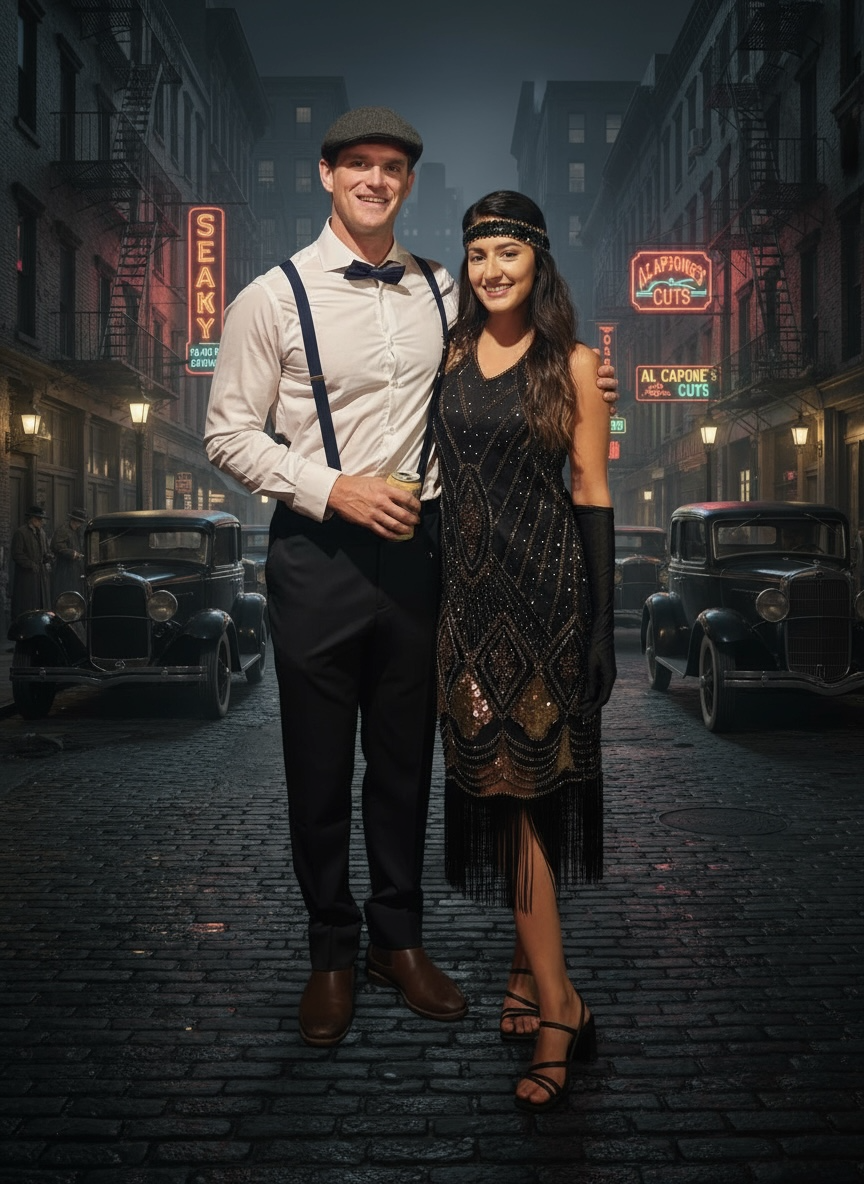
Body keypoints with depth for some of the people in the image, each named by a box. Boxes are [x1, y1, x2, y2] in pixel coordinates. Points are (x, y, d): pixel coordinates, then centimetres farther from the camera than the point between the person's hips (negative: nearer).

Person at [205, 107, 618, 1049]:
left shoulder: (439, 293, 8)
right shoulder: (274, 296, -4)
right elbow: (228, 434, -5)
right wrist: (332, 489, -16)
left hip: (413, 547, 3)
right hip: (315, 555, -3)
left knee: (406, 757, 13)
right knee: (319, 766, 7)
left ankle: (400, 938, 31)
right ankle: (331, 952, 26)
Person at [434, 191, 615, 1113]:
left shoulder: (569, 363, 1)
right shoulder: (451, 354, 11)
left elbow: (592, 490, -1)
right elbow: (444, 474, 14)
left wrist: (601, 620, -6)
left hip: (546, 585, -3)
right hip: (468, 586, 3)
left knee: (523, 778, -5)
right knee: (498, 777, 2)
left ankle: (529, 966, 8)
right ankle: (556, 1001, 10)